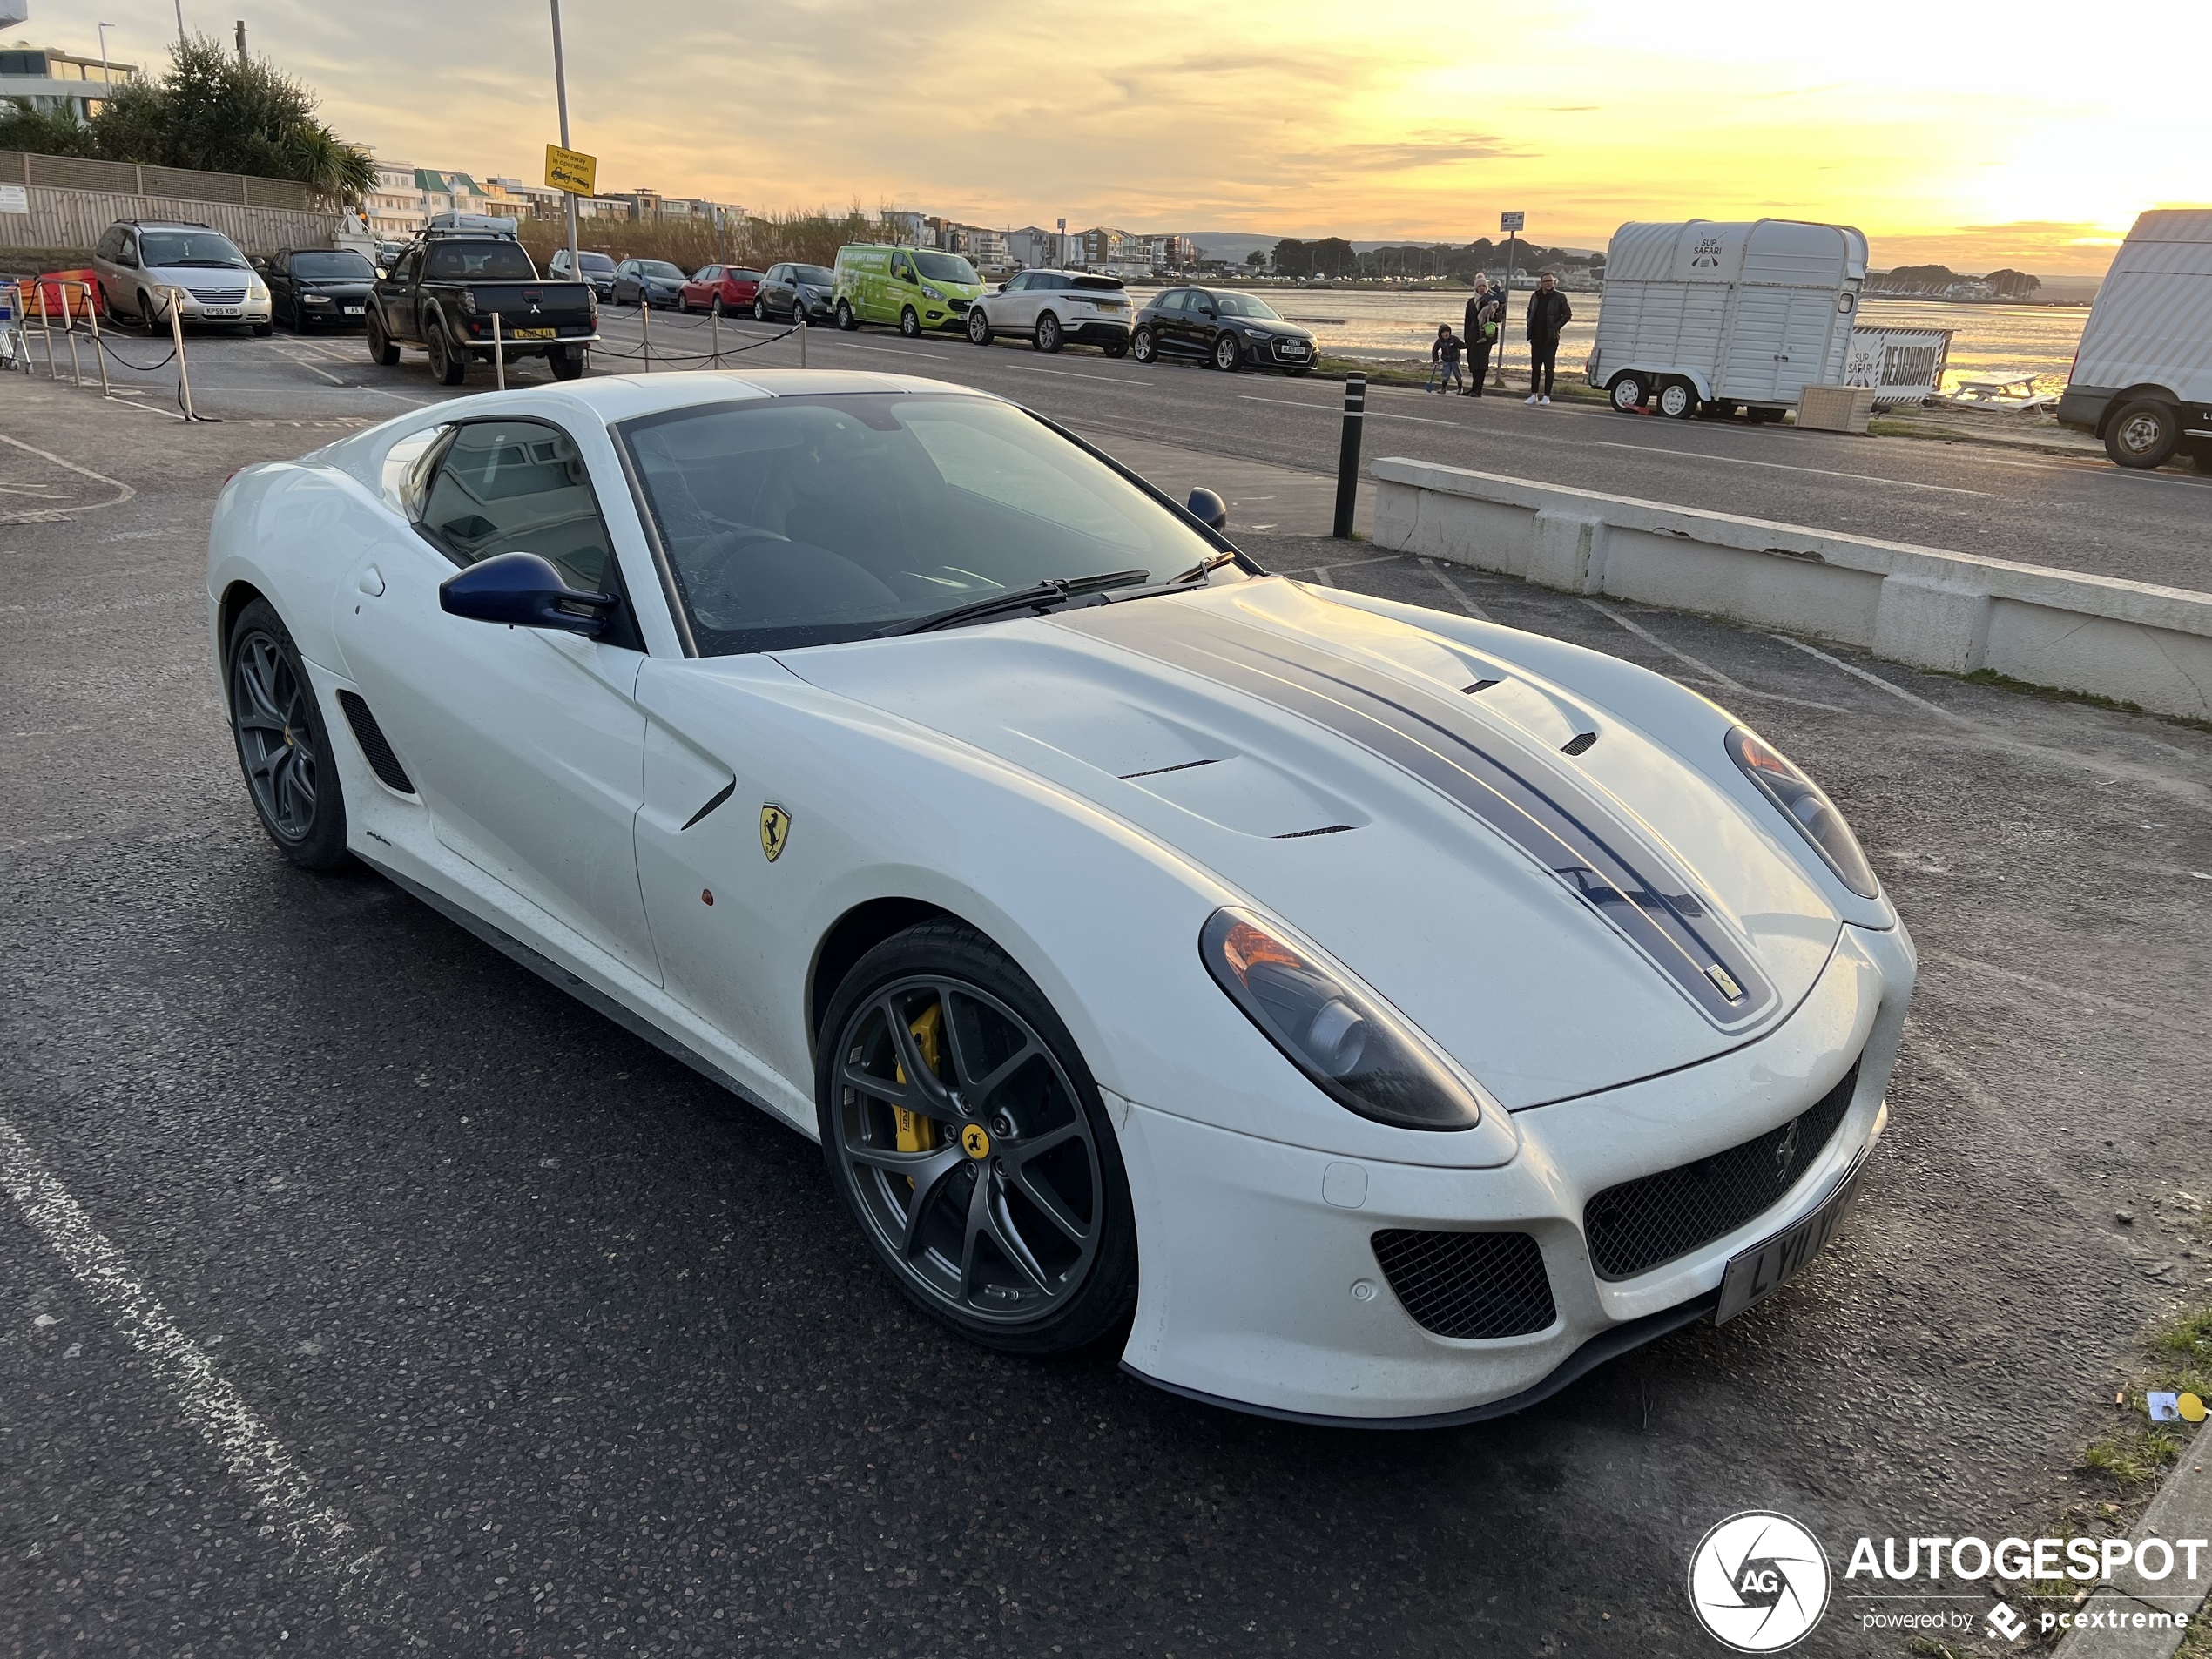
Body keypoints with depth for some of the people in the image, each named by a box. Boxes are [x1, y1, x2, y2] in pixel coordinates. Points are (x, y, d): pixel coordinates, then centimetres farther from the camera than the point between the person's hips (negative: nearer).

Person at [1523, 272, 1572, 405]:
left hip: (1550, 338, -4)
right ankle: (1534, 394, 14)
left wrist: (1556, 327, -10)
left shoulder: (1559, 297, -3)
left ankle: (1546, 396, 0)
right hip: (1536, 338, 4)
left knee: (1549, 368, -3)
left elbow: (1568, 314, -1)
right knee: (1535, 367, 8)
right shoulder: (1535, 296, 10)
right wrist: (1530, 327, 5)